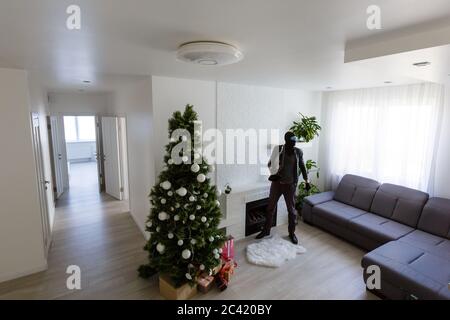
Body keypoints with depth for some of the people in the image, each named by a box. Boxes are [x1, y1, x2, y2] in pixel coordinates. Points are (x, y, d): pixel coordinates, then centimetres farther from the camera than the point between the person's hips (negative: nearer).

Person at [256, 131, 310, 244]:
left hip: (290, 185, 1)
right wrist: (273, 173, -19)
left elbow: (302, 166, 9)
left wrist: (306, 181, 9)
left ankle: (292, 233, 29)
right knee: (270, 207, 10)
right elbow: (270, 164, -1)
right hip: (277, 183, 0)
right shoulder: (278, 149, -8)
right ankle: (266, 230, 27)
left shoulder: (298, 152, -3)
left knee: (291, 210, 10)